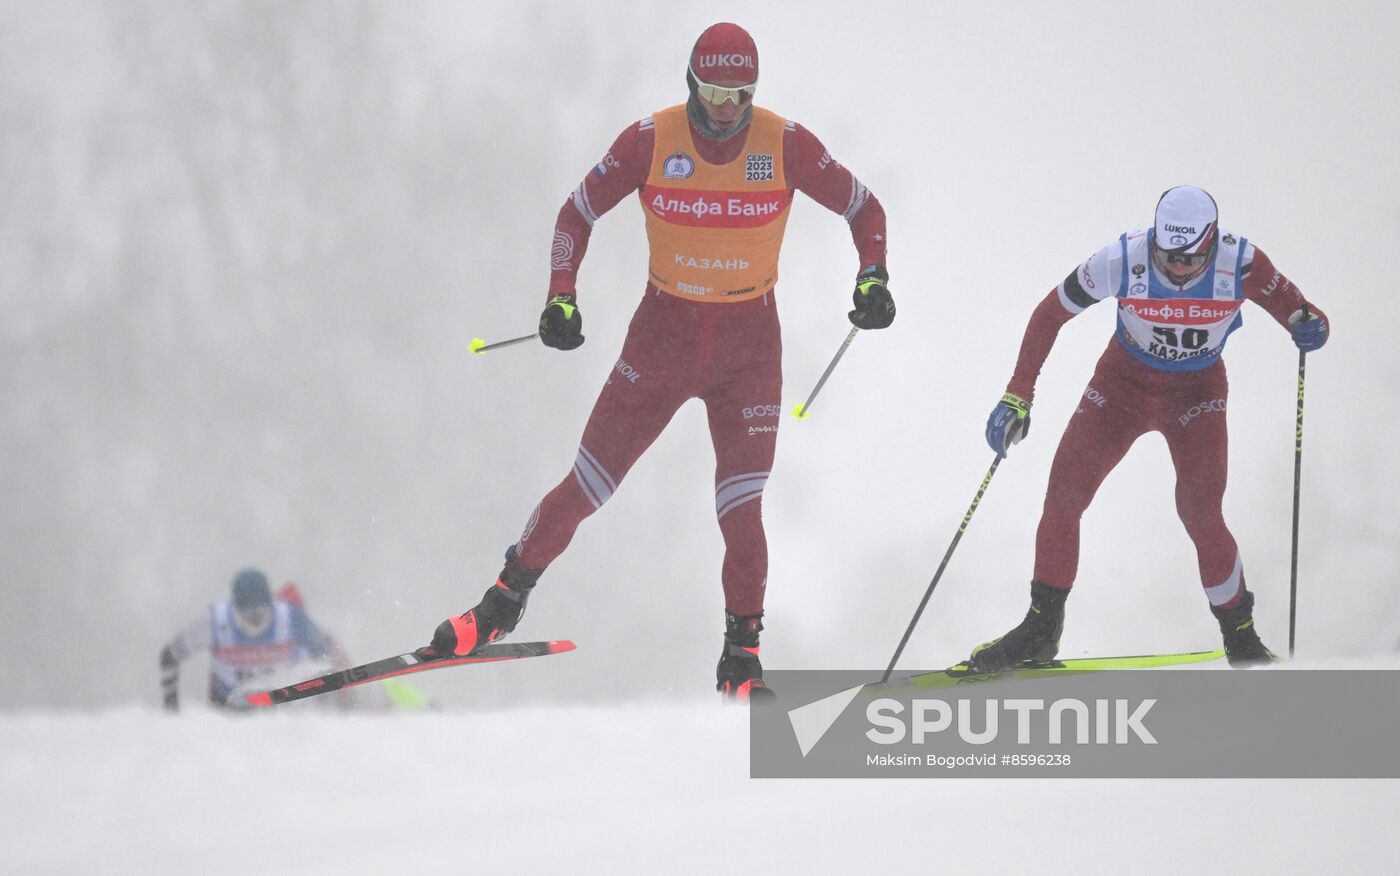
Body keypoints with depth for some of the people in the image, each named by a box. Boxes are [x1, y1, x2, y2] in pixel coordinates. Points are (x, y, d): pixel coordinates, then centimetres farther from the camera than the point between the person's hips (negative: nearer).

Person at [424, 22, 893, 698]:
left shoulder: (786, 145, -9)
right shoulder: (651, 140, -10)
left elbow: (864, 209, 4)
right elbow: (578, 213, 1)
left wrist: (872, 278, -12)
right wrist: (561, 297, -10)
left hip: (750, 346, 0)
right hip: (662, 334, 1)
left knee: (741, 510, -10)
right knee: (587, 487, 1)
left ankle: (741, 661, 3)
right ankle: (505, 601, 21)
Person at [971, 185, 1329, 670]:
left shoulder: (1240, 264, -26)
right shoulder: (1122, 261, -26)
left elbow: (1295, 309, -10)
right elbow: (1050, 315, -13)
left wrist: (1308, 326, -35)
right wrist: (1017, 396, -16)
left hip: (1197, 394, -1)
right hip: (1125, 381, 1)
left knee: (1200, 515, -15)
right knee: (1063, 497, -6)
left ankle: (1240, 635, 6)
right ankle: (1041, 630, 11)